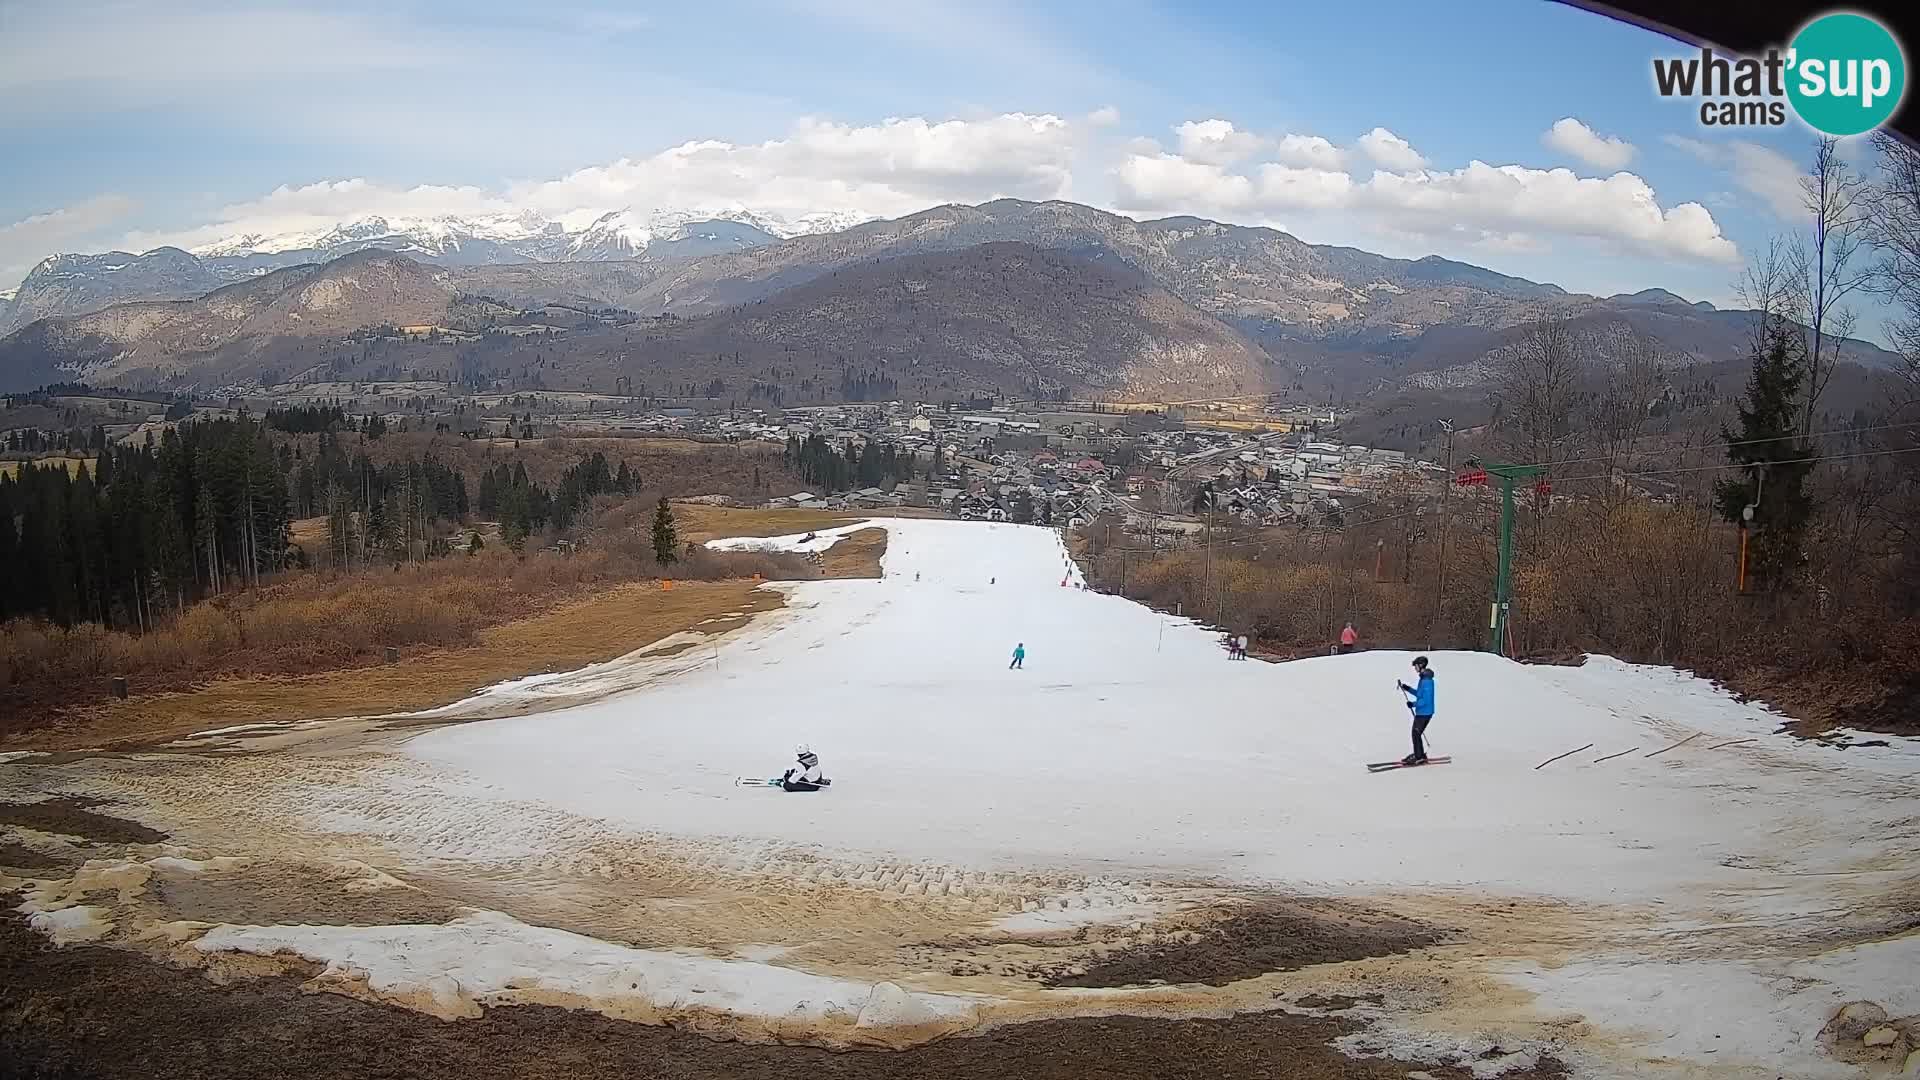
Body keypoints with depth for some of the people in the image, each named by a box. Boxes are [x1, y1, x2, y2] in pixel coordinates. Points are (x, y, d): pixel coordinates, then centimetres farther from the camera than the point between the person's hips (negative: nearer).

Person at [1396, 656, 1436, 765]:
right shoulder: (1423, 678, 11)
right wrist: (1408, 689, 15)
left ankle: (1419, 757, 2)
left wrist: (1413, 704, -18)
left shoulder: (1427, 680, -21)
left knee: (1416, 733, -5)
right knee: (1415, 732, 17)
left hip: (1425, 712, -10)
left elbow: (1426, 699, -25)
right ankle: (1419, 754, 28)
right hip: (1421, 711, 10)